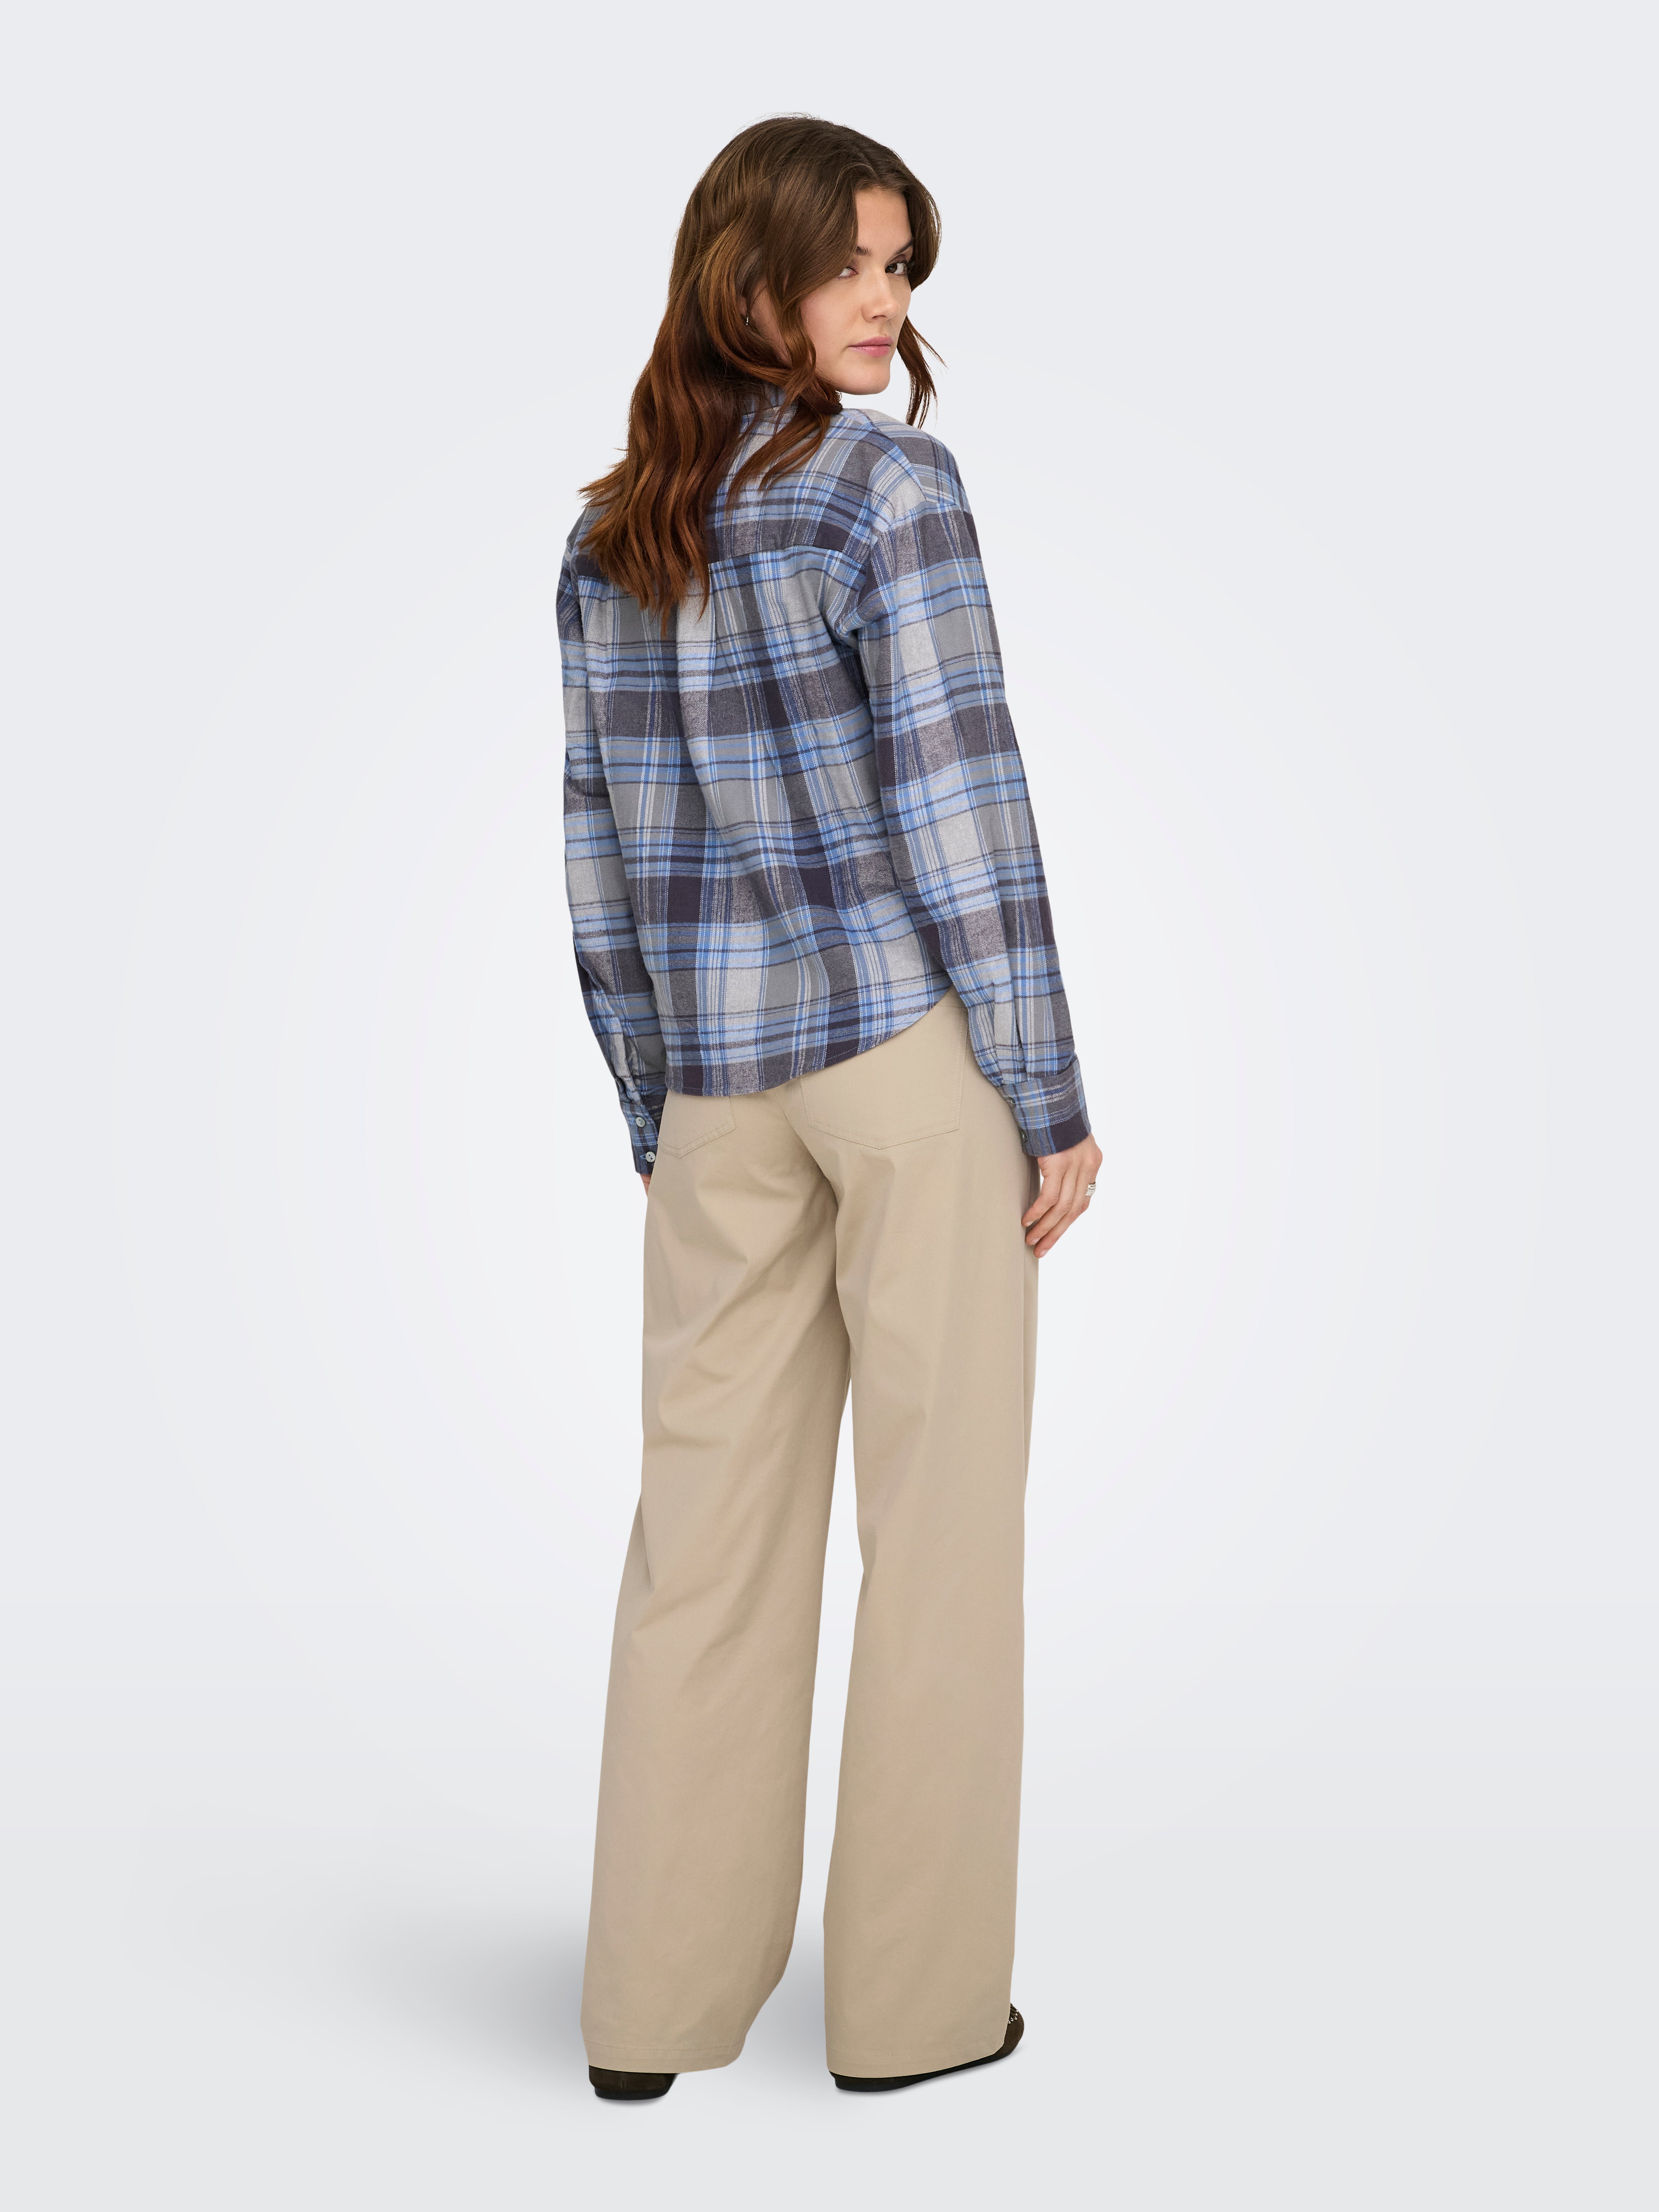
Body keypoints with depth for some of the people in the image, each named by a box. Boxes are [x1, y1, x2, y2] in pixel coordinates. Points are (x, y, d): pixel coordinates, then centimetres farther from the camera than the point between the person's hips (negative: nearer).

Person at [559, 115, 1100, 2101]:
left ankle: (657, 1999, 18)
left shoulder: (610, 535, 9)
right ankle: (912, 2000, 14)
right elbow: (956, 797, -14)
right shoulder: (892, 485, -9)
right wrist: (1052, 1091, -9)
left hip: (716, 1067, 6)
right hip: (912, 1040, -5)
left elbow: (599, 845, 9)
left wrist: (652, 1108, 16)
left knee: (707, 1520, 11)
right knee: (938, 1521, 5)